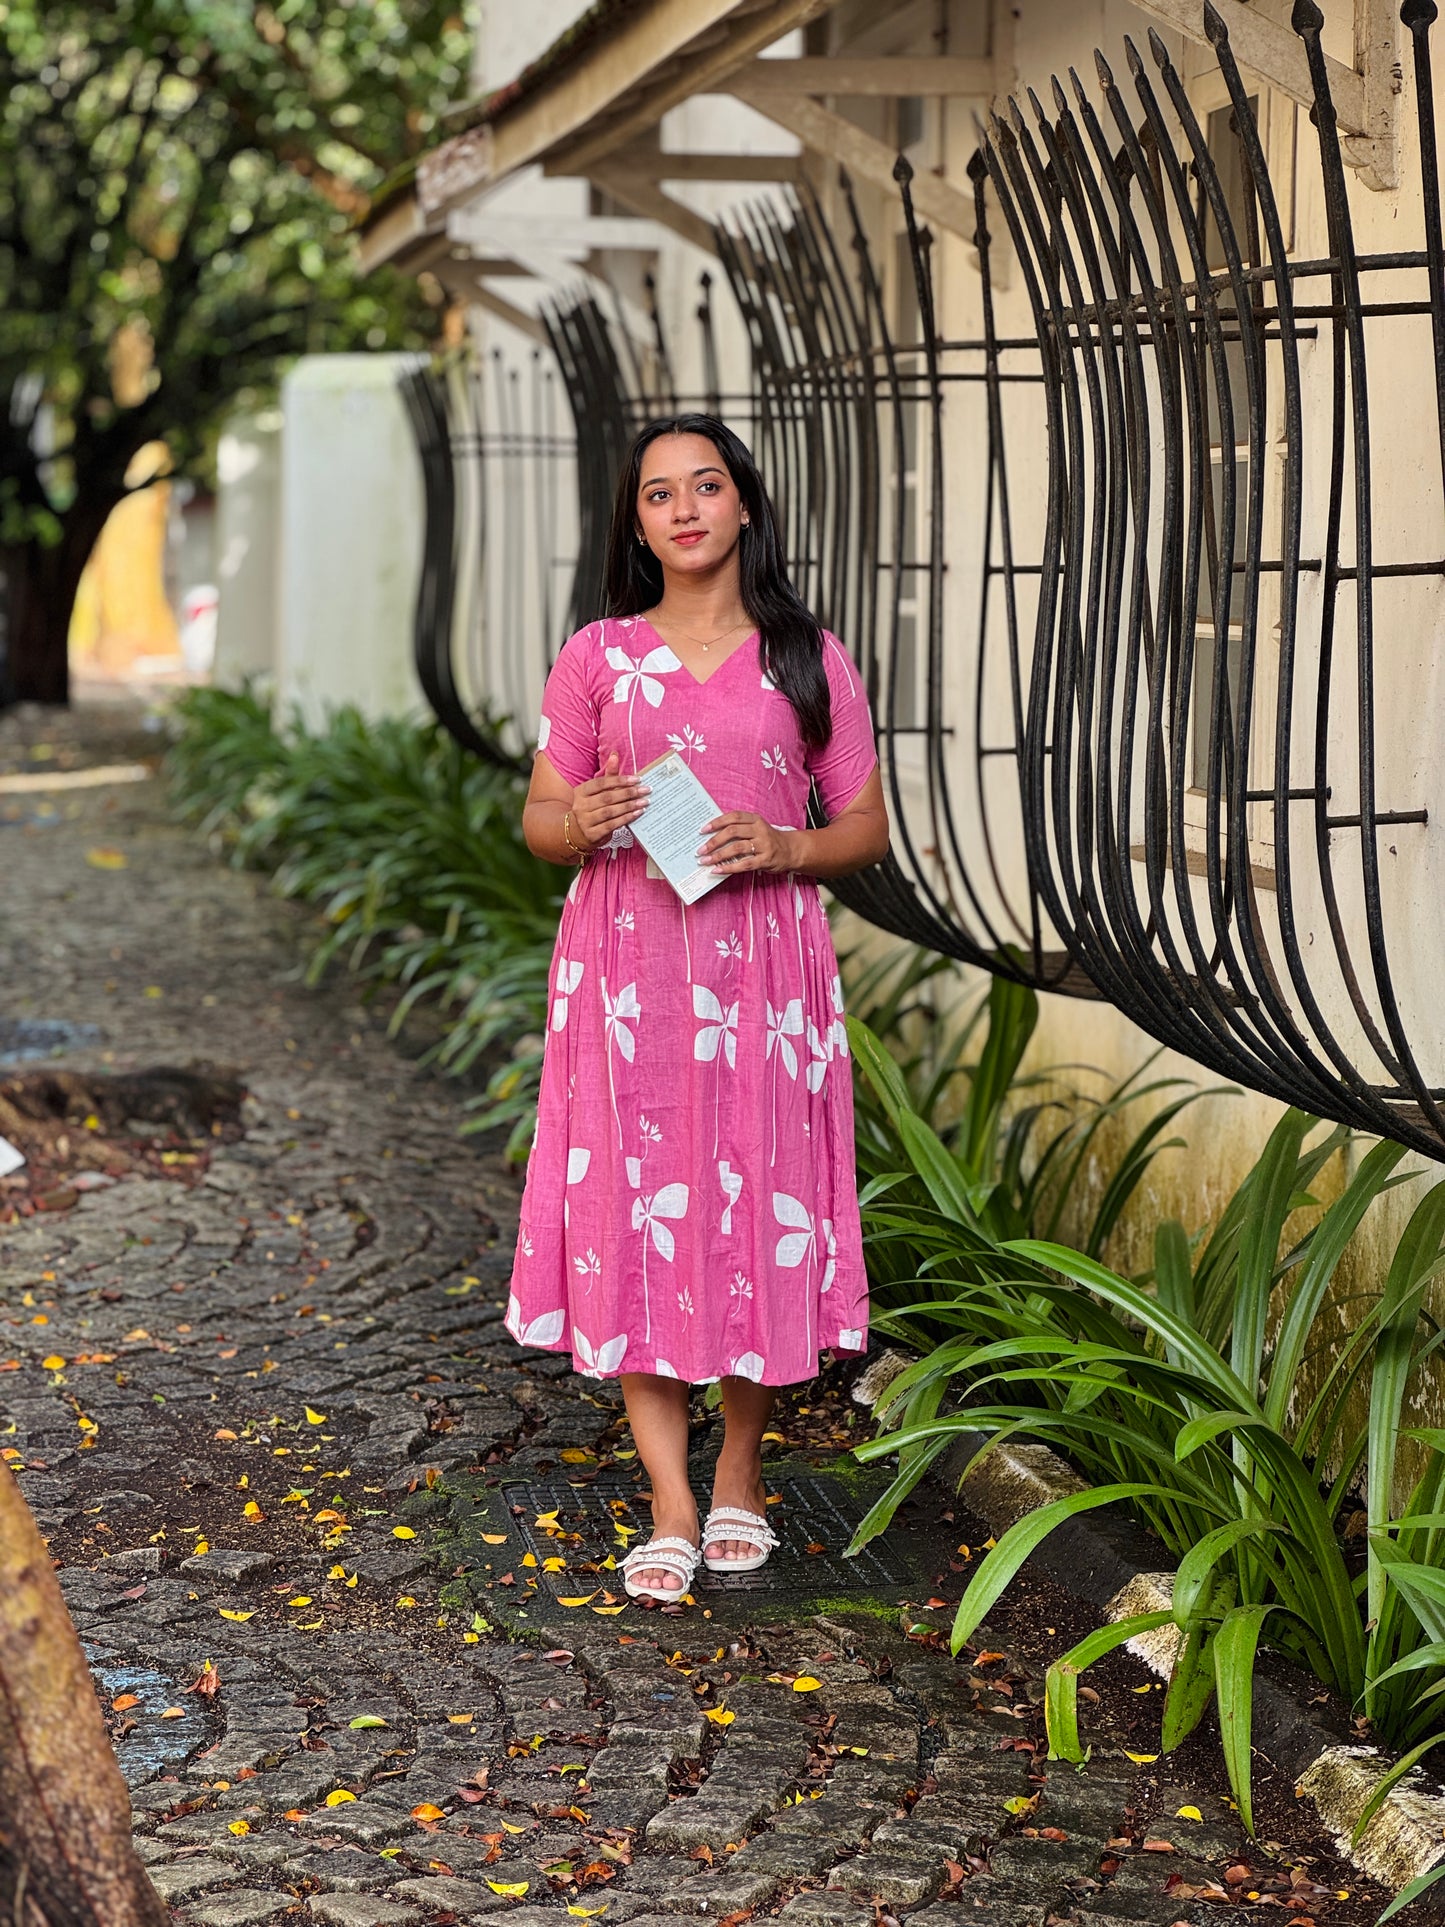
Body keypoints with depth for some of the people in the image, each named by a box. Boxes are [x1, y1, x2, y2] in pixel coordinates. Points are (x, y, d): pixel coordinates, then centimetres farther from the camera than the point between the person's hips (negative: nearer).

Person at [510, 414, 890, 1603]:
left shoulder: (809, 660, 6)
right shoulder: (596, 658, 7)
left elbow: (865, 827, 8)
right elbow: (539, 823, 9)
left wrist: (782, 848, -12)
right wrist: (583, 821, -14)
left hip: (763, 964, 0)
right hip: (626, 967, 0)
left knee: (759, 1208, 1)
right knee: (633, 1212, -3)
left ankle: (742, 1471, 20)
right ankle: (672, 1505, 4)